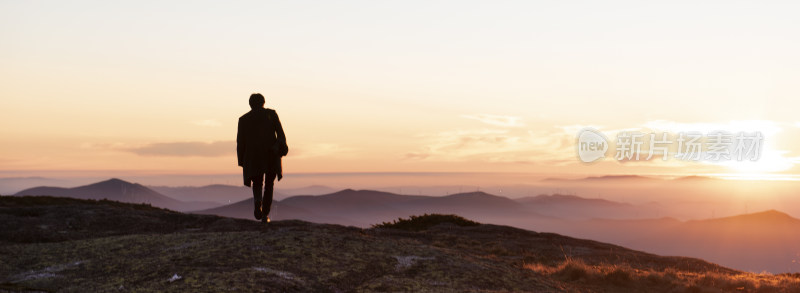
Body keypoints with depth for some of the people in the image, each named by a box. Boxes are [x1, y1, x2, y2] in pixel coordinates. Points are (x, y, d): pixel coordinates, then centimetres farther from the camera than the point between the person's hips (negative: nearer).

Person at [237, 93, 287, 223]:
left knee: (257, 184, 15)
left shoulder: (243, 119, 7)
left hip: (253, 157, 1)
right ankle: (265, 215, 7)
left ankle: (257, 201, -18)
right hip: (272, 155, 0)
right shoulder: (271, 114, 5)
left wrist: (241, 161, 10)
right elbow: (280, 133, -6)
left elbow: (240, 142, 5)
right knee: (269, 184, 13)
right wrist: (283, 148, -8)